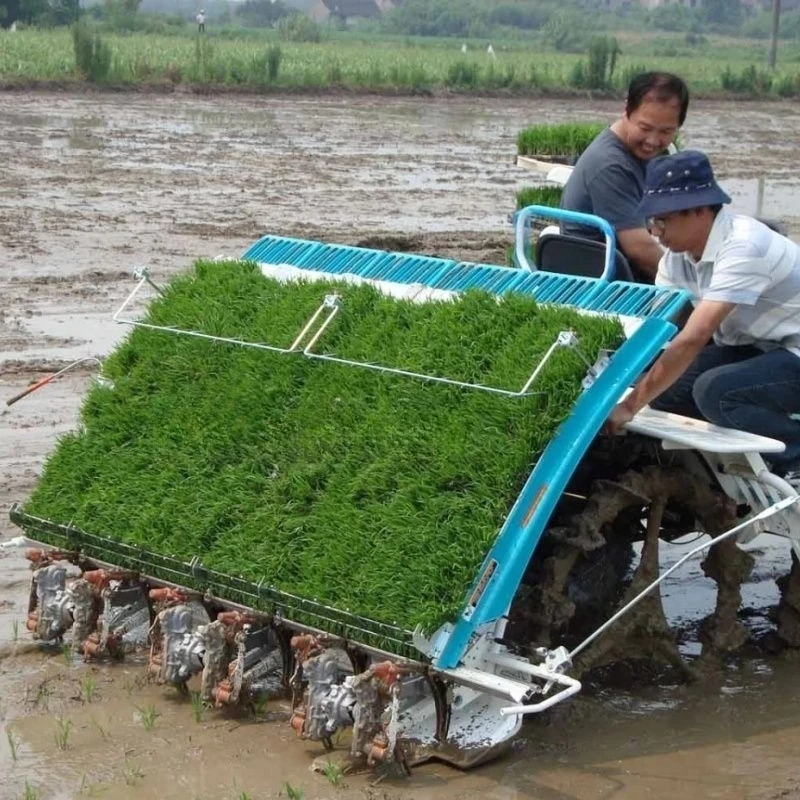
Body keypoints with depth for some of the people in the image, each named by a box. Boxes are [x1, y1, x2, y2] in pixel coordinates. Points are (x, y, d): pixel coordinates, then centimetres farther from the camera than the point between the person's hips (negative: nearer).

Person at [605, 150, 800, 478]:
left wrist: (630, 406, -34)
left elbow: (693, 339, -35)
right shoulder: (678, 252, -3)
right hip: (757, 347, 8)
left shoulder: (742, 248, -29)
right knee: (664, 386, -7)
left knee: (715, 391, -30)